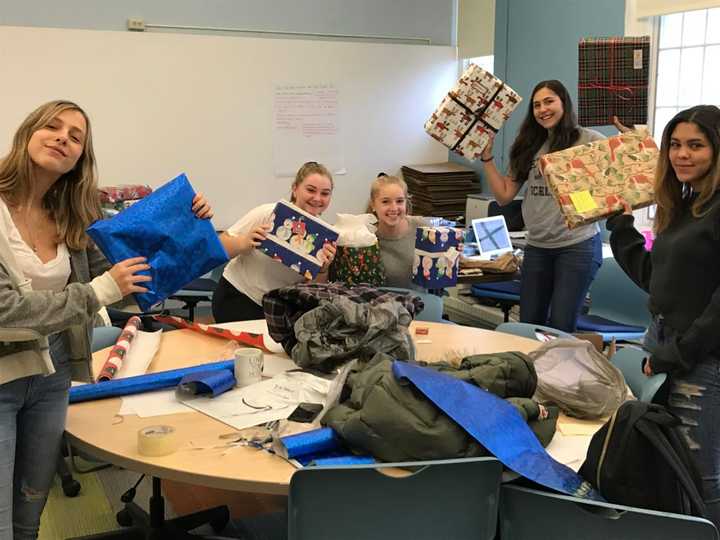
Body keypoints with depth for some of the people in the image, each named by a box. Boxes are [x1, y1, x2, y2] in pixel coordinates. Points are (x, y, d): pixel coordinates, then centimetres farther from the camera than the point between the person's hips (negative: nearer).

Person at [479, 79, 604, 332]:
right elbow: (504, 195, 11)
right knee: (529, 325, 12)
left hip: (578, 245, -5)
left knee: (561, 328, -1)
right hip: (537, 247, 5)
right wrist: (486, 157, 7)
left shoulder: (590, 140, -5)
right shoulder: (529, 146, 11)